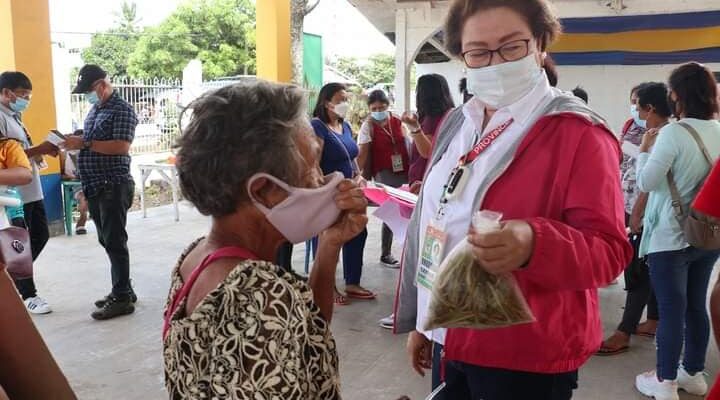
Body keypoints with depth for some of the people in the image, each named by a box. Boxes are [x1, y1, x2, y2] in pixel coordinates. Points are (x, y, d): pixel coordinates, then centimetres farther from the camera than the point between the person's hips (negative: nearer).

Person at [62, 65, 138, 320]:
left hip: (114, 186, -9)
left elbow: (121, 147, -22)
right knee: (107, 241, 12)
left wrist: (84, 143, -23)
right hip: (96, 187, 9)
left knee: (115, 242, -6)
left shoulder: (122, 110, -10)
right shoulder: (94, 110, 17)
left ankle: (122, 298, -1)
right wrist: (74, 143, 5)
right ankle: (123, 290, 21)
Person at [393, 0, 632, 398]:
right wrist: (421, 322, 16)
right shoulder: (456, 125, 7)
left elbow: (608, 250, -17)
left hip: (527, 357, -6)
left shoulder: (579, 133, -13)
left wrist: (533, 245, -36)